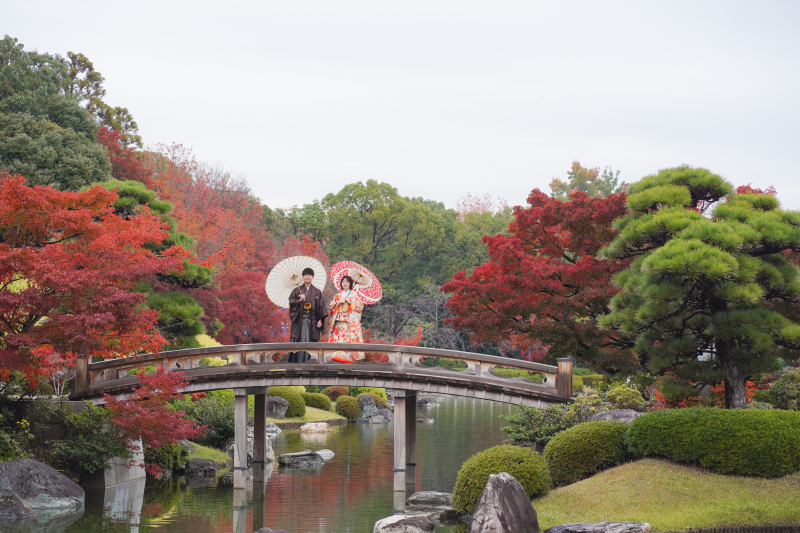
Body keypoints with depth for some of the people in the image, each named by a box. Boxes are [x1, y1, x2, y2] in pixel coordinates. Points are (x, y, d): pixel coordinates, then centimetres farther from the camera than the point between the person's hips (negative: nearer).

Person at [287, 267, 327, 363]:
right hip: (300, 320, -1)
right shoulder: (297, 290, 9)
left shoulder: (317, 292, 10)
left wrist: (320, 320, -2)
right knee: (300, 340, -6)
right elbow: (291, 303, 3)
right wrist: (299, 300, -15)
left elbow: (321, 307, 7)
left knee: (311, 341, -3)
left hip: (312, 320, 1)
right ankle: (298, 360, -5)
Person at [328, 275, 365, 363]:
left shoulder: (355, 294, 10)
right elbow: (332, 306, 13)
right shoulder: (338, 295, 19)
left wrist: (350, 301, -7)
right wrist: (339, 302, -4)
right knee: (340, 337, -8)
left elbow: (360, 305, 2)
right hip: (340, 320, 3)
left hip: (351, 319, -3)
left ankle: (352, 356, -15)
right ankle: (340, 356, -10)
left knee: (351, 336, -13)